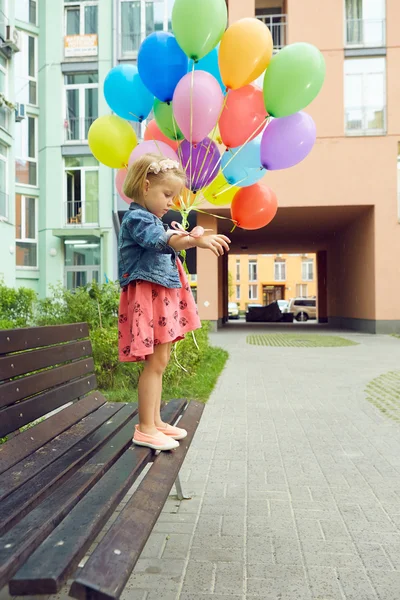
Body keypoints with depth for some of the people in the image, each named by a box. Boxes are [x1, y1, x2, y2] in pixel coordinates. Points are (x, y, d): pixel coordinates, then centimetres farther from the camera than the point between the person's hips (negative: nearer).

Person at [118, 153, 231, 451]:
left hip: (162, 296, 10)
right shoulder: (137, 218, -13)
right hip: (147, 296, -10)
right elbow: (162, 242, -34)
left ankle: (156, 421, 23)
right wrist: (195, 240, -49)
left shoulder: (154, 221, 18)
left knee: (160, 361, 13)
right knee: (156, 362, -8)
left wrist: (185, 238, 15)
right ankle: (145, 429, 2)